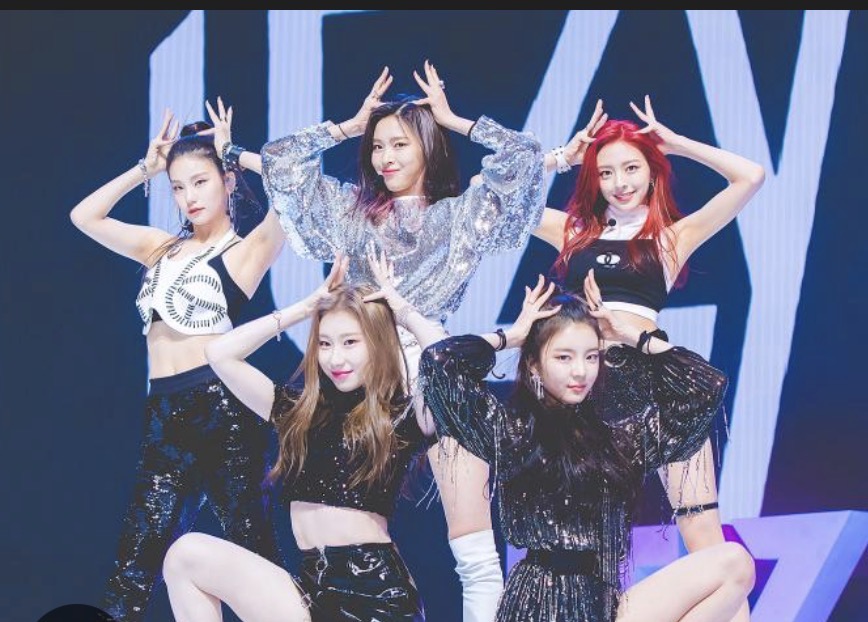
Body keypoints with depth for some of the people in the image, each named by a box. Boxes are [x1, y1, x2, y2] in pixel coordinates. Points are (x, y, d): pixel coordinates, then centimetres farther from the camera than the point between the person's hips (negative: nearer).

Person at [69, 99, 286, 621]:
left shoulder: (249, 249, 0)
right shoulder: (164, 248, 19)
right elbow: (85, 216, 24)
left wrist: (235, 157, 0)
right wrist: (145, 169, 16)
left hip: (223, 409, -6)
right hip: (166, 414, 6)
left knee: (253, 554, -5)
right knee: (134, 574, 3)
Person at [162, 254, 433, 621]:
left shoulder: (402, 416, -1)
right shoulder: (300, 410, 15)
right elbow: (220, 354, 13)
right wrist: (306, 308, 11)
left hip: (375, 591, -6)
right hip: (313, 586, 6)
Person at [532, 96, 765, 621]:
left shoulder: (672, 235, 10)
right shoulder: (576, 231, 19)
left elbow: (750, 177, 2)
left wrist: (676, 143, 10)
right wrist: (564, 158, 18)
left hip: (653, 374, -3)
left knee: (701, 527, -9)